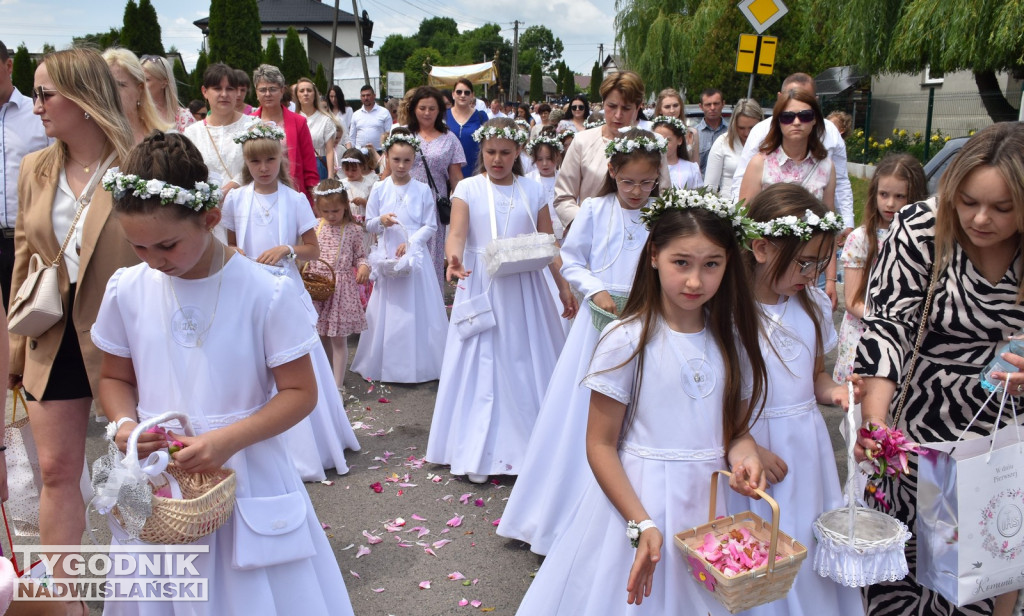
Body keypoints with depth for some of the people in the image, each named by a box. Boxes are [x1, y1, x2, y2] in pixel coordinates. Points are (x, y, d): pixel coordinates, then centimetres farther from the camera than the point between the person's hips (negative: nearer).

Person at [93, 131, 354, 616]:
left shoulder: (267, 293, -14)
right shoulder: (127, 290, -3)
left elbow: (300, 391, -10)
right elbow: (116, 378, 11)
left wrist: (229, 438, -22)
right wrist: (123, 423, -10)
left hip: (247, 481, -3)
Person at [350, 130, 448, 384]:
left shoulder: (422, 190, -1)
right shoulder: (379, 190, 3)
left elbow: (430, 226, -1)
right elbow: (369, 225, 7)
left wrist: (410, 242, -14)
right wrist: (380, 221, -14)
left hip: (415, 256, -1)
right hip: (386, 256, 1)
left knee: (417, 310, 2)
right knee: (387, 312, 4)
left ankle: (418, 363, 12)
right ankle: (388, 365, 14)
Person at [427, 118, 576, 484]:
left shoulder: (533, 190, 6)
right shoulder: (468, 189, -1)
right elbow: (457, 234, -14)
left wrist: (564, 286, 2)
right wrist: (454, 259, -35)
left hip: (526, 289, 2)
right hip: (482, 288, -2)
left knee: (527, 362, 6)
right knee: (481, 363, 2)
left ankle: (531, 444, 20)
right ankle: (479, 452, 11)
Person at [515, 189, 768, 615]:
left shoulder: (732, 340, 2)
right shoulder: (627, 341, -13)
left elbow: (736, 428, 9)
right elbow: (600, 444, -12)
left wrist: (744, 457, -13)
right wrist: (642, 524, -19)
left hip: (708, 504, 4)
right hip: (637, 497, -4)